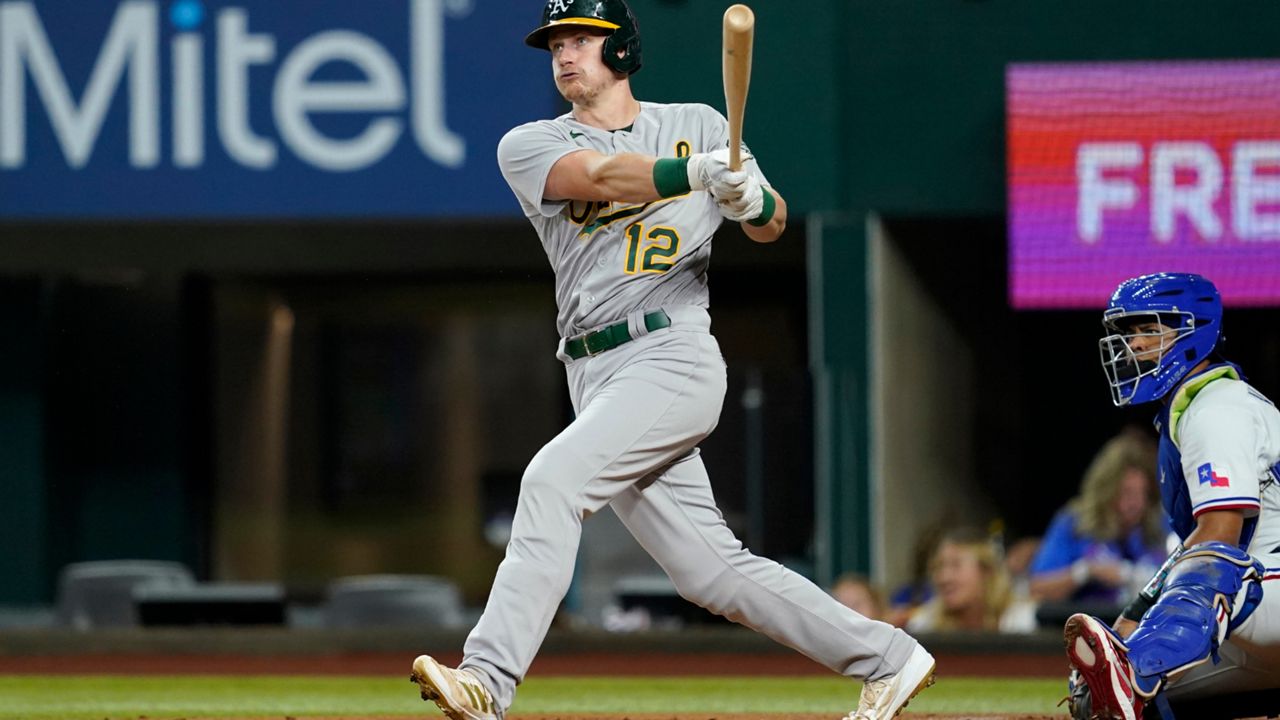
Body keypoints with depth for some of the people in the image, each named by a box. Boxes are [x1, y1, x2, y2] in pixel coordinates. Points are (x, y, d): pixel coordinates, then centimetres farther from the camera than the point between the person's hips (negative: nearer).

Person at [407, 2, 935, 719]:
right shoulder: (530, 147, 9)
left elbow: (773, 225, 6)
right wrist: (695, 172, -31)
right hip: (597, 379, 4)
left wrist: (753, 198, -20)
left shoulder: (698, 125, 10)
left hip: (674, 358, -4)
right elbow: (602, 178, -12)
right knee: (710, 569, 2)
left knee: (554, 477, -25)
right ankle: (886, 659, 13)